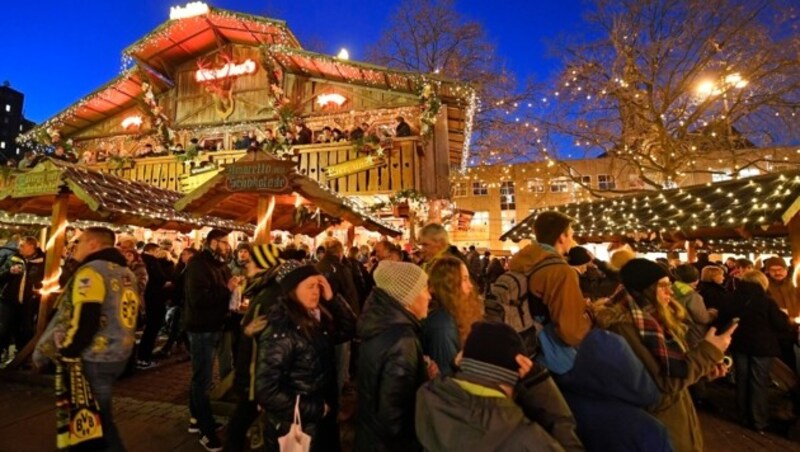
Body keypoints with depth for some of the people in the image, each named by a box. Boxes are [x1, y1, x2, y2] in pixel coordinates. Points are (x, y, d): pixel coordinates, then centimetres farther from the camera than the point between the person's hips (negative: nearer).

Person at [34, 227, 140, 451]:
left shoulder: (91, 271, -15)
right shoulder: (126, 273, 12)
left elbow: (80, 321, -21)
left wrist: (54, 353, -8)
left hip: (93, 359, -9)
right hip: (119, 355, 9)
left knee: (95, 422, 4)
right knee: (99, 415, 23)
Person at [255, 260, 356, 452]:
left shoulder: (315, 320, -3)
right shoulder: (280, 332, -25)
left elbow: (349, 330, 1)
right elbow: (267, 392, -26)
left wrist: (332, 298, -13)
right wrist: (316, 409, -17)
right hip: (296, 430, -7)